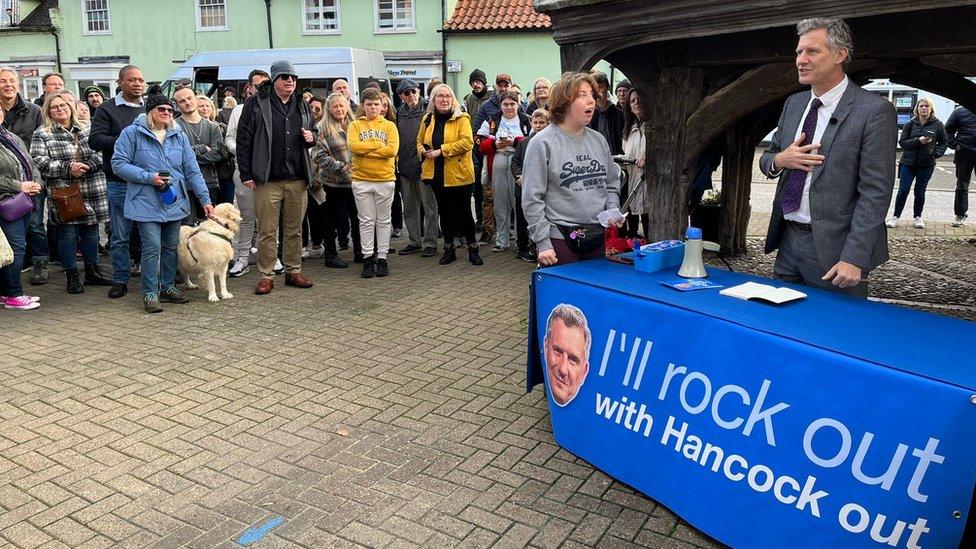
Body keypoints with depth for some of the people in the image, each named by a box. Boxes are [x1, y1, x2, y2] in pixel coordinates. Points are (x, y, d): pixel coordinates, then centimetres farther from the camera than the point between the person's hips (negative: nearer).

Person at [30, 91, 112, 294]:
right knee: (68, 233, 0)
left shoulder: (86, 131, 12)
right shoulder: (42, 134, 2)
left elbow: (100, 153, 5)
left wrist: (88, 165, -13)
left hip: (92, 193, 3)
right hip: (64, 193, -3)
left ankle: (92, 271, 25)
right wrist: (68, 168, -17)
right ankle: (72, 276, 12)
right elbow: (39, 162, -7)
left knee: (91, 231, 11)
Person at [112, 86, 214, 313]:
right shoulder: (132, 133, -4)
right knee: (152, 248, -8)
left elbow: (192, 170, 7)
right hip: (147, 203, -5)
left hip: (175, 202, 5)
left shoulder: (179, 135, 9)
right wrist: (149, 177, -16)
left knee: (171, 247, 12)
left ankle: (167, 287, 27)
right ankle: (150, 293, 5)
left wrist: (205, 199, 2)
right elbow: (118, 164, -6)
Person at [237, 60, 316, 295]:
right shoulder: (256, 104, -2)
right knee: (267, 231, 1)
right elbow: (243, 140, -3)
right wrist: (246, 174, -7)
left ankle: (294, 271, 22)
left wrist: (311, 139, 2)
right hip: (267, 181, -4)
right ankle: (266, 276, 10)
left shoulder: (302, 106, 13)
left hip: (298, 179, 4)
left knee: (294, 229, 11)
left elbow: (312, 131, 28)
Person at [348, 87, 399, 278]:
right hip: (361, 180, 0)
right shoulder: (355, 125, 5)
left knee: (383, 221, 7)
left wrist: (366, 149, -12)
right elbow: (353, 146, -13)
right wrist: (378, 144, -11)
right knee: (366, 221, 5)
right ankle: (368, 258, 13)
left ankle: (382, 258, 15)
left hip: (385, 179, 0)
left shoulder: (389, 126, 4)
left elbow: (393, 149, -12)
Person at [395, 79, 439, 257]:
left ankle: (430, 243, 7)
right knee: (409, 207, 12)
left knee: (429, 206, 0)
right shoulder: (400, 114, 13)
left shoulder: (428, 111, -4)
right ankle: (415, 241, 22)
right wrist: (397, 159, 13)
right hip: (405, 166, 6)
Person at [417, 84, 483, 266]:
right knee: (444, 212, 13)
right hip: (437, 174, 5)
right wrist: (423, 151, -4)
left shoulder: (462, 118, -7)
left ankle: (473, 249, 14)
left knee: (464, 212, 1)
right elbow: (419, 141, 20)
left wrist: (441, 150, -20)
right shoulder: (427, 119, 9)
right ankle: (449, 249, 25)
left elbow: (467, 142, -19)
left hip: (459, 174, -5)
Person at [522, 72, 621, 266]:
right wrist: (542, 242, -13)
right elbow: (532, 199, -10)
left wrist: (612, 211, 0)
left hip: (599, 237, 6)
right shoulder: (543, 143, -8)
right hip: (560, 240, -5)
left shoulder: (599, 140, 10)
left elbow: (612, 185, 20)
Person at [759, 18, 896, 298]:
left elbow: (874, 193, -15)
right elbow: (767, 159, 18)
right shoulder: (794, 103, 10)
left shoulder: (875, 110, -10)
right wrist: (779, 160, -6)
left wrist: (854, 258, -21)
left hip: (832, 247, -6)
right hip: (787, 239, 6)